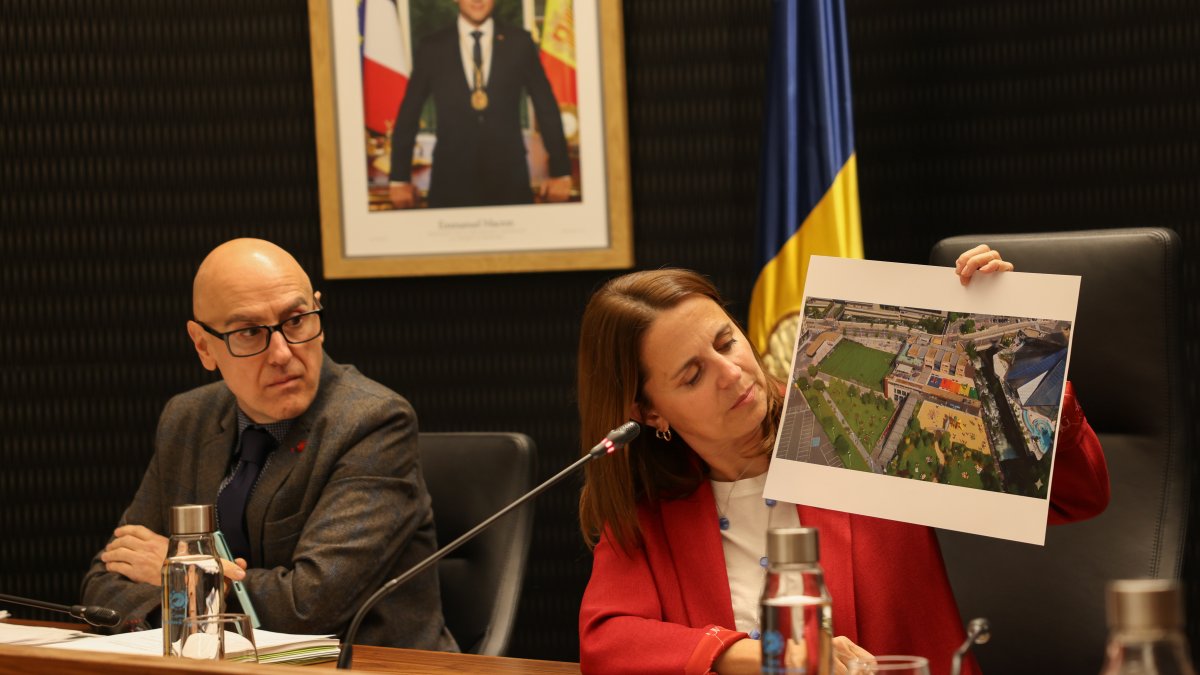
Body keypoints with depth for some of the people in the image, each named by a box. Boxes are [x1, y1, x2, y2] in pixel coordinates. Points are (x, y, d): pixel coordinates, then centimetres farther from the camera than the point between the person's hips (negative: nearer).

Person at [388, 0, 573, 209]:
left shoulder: (519, 43, 4)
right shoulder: (432, 48, 4)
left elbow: (547, 108, 7)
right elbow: (408, 115, 7)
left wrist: (561, 173, 4)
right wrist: (398, 180, 4)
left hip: (509, 182, 0)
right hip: (451, 183, 0)